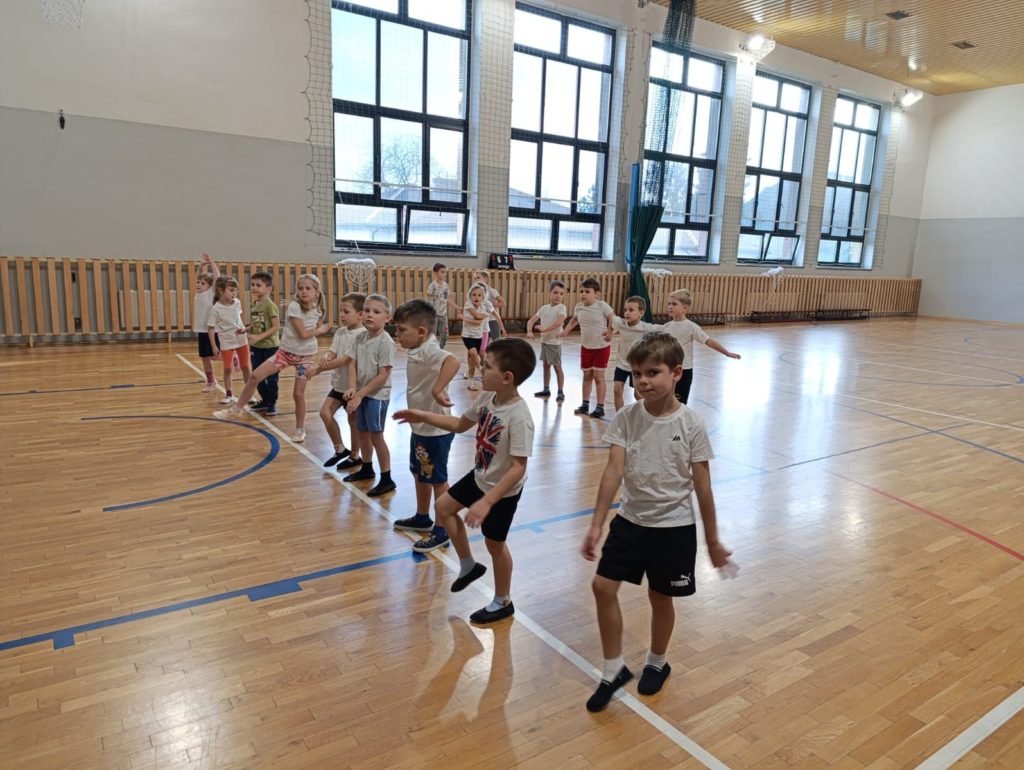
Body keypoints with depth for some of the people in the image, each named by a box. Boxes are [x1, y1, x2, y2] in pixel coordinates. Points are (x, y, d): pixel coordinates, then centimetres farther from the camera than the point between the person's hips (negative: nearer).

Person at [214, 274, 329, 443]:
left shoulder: (317, 310, -2)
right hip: (286, 351, -1)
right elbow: (303, 334, -20)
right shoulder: (294, 306, -16)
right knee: (255, 376, -9)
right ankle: (236, 409, 10)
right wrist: (319, 330, -9)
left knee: (299, 393, 0)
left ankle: (300, 429, 16)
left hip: (305, 355, 1)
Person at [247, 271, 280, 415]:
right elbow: (253, 327, 13)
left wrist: (259, 337, -23)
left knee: (271, 377, 2)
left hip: (270, 347, -7)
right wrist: (250, 343, 5)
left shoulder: (270, 305, -15)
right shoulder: (252, 305, 7)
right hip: (256, 348, 7)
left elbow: (276, 327, -19)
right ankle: (265, 400, 29)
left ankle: (272, 404, 15)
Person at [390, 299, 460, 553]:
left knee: (437, 480, 4)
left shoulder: (429, 351, -25)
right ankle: (422, 518, 43)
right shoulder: (416, 351, 5)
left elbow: (453, 361, -45)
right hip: (420, 427, 10)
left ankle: (441, 531, 20)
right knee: (419, 474, 24)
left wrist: (438, 390, -45)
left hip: (435, 430, -10)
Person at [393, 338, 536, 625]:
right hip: (480, 477, 8)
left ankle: (503, 603, 34)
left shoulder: (519, 417, -35)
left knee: (494, 543, 9)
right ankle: (468, 566, 39)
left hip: (503, 490, -8)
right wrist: (423, 416, 5)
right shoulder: (486, 398, -10)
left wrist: (486, 502, -35)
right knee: (443, 507, 21)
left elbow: (518, 469, -33)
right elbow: (461, 424, 8)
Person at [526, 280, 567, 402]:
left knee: (557, 367, -2)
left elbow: (559, 322, -29)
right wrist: (529, 331, -13)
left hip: (554, 342, -7)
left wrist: (544, 329, -28)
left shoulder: (561, 308, -12)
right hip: (544, 341, 7)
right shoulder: (544, 308, 7)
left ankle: (561, 392, 4)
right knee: (546, 365, 15)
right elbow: (531, 320, 6)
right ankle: (546, 390, 26)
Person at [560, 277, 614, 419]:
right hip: (586, 346, 5)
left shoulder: (602, 305, -17)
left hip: (602, 347, -5)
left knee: (598, 376, -1)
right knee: (587, 376, 13)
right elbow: (574, 320, 18)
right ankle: (585, 404, 24)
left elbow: (614, 319, -16)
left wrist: (610, 332, -29)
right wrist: (565, 331, 9)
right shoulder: (579, 306, 0)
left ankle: (600, 407, 7)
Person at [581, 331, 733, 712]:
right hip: (630, 520, 3)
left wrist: (712, 540, -1)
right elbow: (613, 472, -11)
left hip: (673, 527, -2)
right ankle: (614, 669, 22)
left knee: (661, 597, 13)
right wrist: (596, 525, -15)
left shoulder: (691, 424, -14)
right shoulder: (626, 418, -8)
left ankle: (657, 664, 41)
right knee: (603, 586, 1)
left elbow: (702, 487, -8)